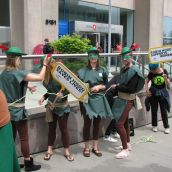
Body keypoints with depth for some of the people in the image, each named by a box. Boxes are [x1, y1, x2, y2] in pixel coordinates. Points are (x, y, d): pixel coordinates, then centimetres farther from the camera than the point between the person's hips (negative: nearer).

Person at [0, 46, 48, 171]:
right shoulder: (18, 73, -19)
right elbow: (40, 78, -21)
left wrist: (27, 87, 19)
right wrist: (45, 65, -9)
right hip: (17, 110, -7)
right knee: (24, 138, 4)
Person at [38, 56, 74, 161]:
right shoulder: (47, 76, 0)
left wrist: (62, 94, -31)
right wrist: (44, 97, 0)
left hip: (62, 107, -5)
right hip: (51, 106, 5)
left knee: (63, 129, 5)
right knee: (51, 128, 14)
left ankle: (67, 151, 20)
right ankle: (49, 150, 26)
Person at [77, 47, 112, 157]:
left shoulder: (103, 70, 6)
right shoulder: (82, 71, -1)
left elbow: (107, 85, 9)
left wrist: (99, 87, -8)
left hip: (99, 99, 2)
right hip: (86, 100, -2)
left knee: (97, 123, 10)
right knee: (87, 123, 1)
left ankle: (95, 147, 22)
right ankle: (86, 148, 16)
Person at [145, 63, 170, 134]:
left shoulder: (164, 71, -9)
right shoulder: (151, 73, -9)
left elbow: (168, 83, -6)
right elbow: (146, 81, 3)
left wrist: (165, 78, -26)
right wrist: (147, 90, -8)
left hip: (162, 93, 0)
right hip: (153, 93, 1)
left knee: (164, 110, 1)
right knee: (154, 110, 9)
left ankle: (166, 127, 10)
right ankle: (154, 125, 23)